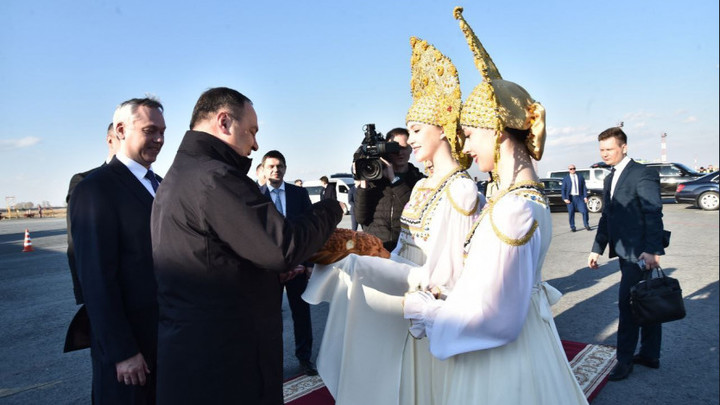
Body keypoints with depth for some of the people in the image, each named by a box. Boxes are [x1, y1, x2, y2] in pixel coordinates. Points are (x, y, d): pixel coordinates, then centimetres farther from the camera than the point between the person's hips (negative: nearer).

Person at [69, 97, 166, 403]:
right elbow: (96, 278, -18)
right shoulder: (95, 188, -14)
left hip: (170, 332, 7)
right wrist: (121, 352, -17)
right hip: (128, 343, -7)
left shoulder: (161, 185, 9)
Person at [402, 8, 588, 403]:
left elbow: (494, 315, -25)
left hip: (501, 353, -8)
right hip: (521, 327, 8)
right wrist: (444, 298, 8)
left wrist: (424, 309, -12)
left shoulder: (512, 208, -28)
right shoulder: (529, 192, 1)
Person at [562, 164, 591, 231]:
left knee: (584, 211, -7)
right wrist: (565, 198, -8)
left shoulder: (581, 177, 11)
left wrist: (585, 197, -1)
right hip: (570, 198, -1)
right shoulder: (566, 178, 6)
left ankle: (586, 225, 11)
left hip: (579, 197, 1)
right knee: (571, 213, 0)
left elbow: (584, 188, 9)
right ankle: (572, 227, 11)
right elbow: (563, 189, 3)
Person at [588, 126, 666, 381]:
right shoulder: (610, 179, 15)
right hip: (625, 252, 9)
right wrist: (597, 249, 14)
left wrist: (652, 250, -25)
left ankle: (625, 359, 5)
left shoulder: (643, 174, -11)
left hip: (640, 253, -8)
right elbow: (606, 217, 17)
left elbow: (654, 215, -18)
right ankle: (650, 355, 25)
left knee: (627, 304, -6)